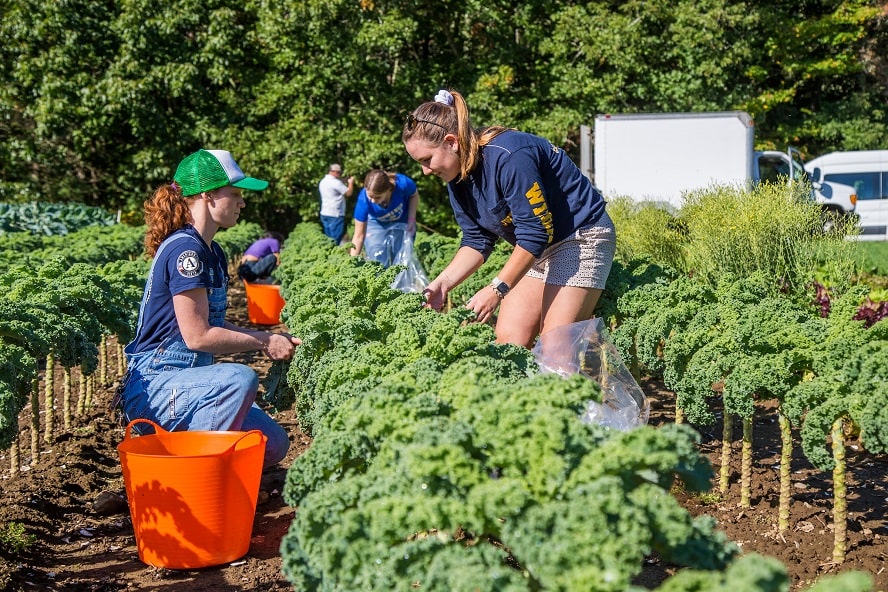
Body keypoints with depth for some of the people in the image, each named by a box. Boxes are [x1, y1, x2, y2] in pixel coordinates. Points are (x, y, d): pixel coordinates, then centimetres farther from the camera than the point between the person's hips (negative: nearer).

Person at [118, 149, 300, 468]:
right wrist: (265, 341, -11)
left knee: (273, 445, 2)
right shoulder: (185, 250, -17)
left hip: (186, 380, 10)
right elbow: (198, 336, -20)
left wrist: (270, 338, 2)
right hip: (152, 387, -10)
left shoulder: (213, 253, 13)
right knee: (240, 378, -34)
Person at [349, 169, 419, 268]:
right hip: (375, 225, -1)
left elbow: (414, 195, -9)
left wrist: (411, 219, -20)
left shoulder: (402, 183, -36)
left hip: (401, 222, 1)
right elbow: (359, 236, -26)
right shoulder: (363, 200, -35)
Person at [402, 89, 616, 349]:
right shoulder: (458, 177, 0)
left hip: (581, 237, -9)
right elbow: (477, 241, 5)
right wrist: (442, 284, -10)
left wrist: (497, 288, -28)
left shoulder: (508, 157, -28)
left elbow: (536, 233, -28)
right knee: (508, 340, -2)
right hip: (535, 249, 9)